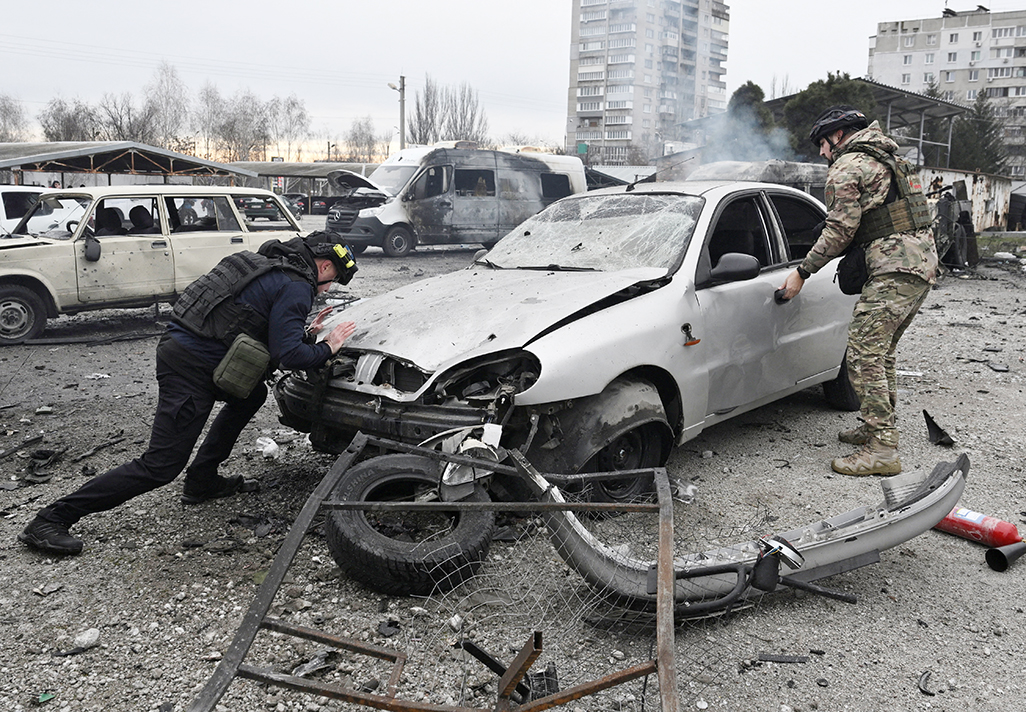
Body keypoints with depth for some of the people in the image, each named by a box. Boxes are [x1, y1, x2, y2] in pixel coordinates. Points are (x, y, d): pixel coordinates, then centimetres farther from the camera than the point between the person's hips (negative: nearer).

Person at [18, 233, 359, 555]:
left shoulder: (270, 267, 20)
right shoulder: (296, 288, -9)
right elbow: (288, 355, -15)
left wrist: (303, 331, 24)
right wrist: (327, 348, -1)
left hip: (179, 344, 10)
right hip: (191, 367, -10)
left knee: (252, 394, 26)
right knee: (160, 466, -6)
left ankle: (202, 481, 26)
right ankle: (52, 519, -2)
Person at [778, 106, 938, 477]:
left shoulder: (847, 167, -4)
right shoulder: (886, 160, 26)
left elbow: (840, 229, -10)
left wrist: (802, 272, -4)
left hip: (894, 270, -10)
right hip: (924, 264, 10)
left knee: (864, 355, -11)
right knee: (881, 351, 19)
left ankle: (882, 449, -12)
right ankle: (878, 427, 27)